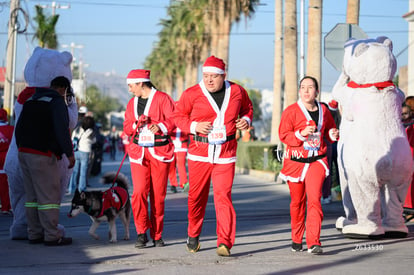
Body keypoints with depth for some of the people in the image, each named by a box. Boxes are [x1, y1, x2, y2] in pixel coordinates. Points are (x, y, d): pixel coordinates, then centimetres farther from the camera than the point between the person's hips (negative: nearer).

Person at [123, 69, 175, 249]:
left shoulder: (162, 99, 0)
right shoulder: (132, 103, 16)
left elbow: (173, 119, -7)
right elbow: (126, 128, 15)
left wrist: (161, 126, -25)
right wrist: (136, 123, -6)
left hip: (160, 152, -3)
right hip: (139, 152, 3)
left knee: (158, 194, 0)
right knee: (139, 191, -12)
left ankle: (157, 235, 11)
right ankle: (141, 232, -6)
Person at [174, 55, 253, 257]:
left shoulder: (236, 92, 4)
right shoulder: (192, 94, -3)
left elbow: (247, 108, 23)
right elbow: (179, 116, 5)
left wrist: (246, 120, 1)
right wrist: (194, 126, -12)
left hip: (225, 153, 0)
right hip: (199, 152, 0)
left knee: (223, 196, -10)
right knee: (197, 195, 8)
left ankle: (224, 243, -9)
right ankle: (193, 236, 31)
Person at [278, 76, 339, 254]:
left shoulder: (323, 110, 7)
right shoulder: (291, 111, -5)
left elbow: (329, 129, 23)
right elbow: (283, 135, -9)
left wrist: (333, 135, 0)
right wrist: (302, 133, -23)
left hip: (317, 161, 1)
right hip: (296, 161, -1)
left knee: (314, 198, -15)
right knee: (297, 201, 10)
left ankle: (314, 242, -17)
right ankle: (296, 239, 30)